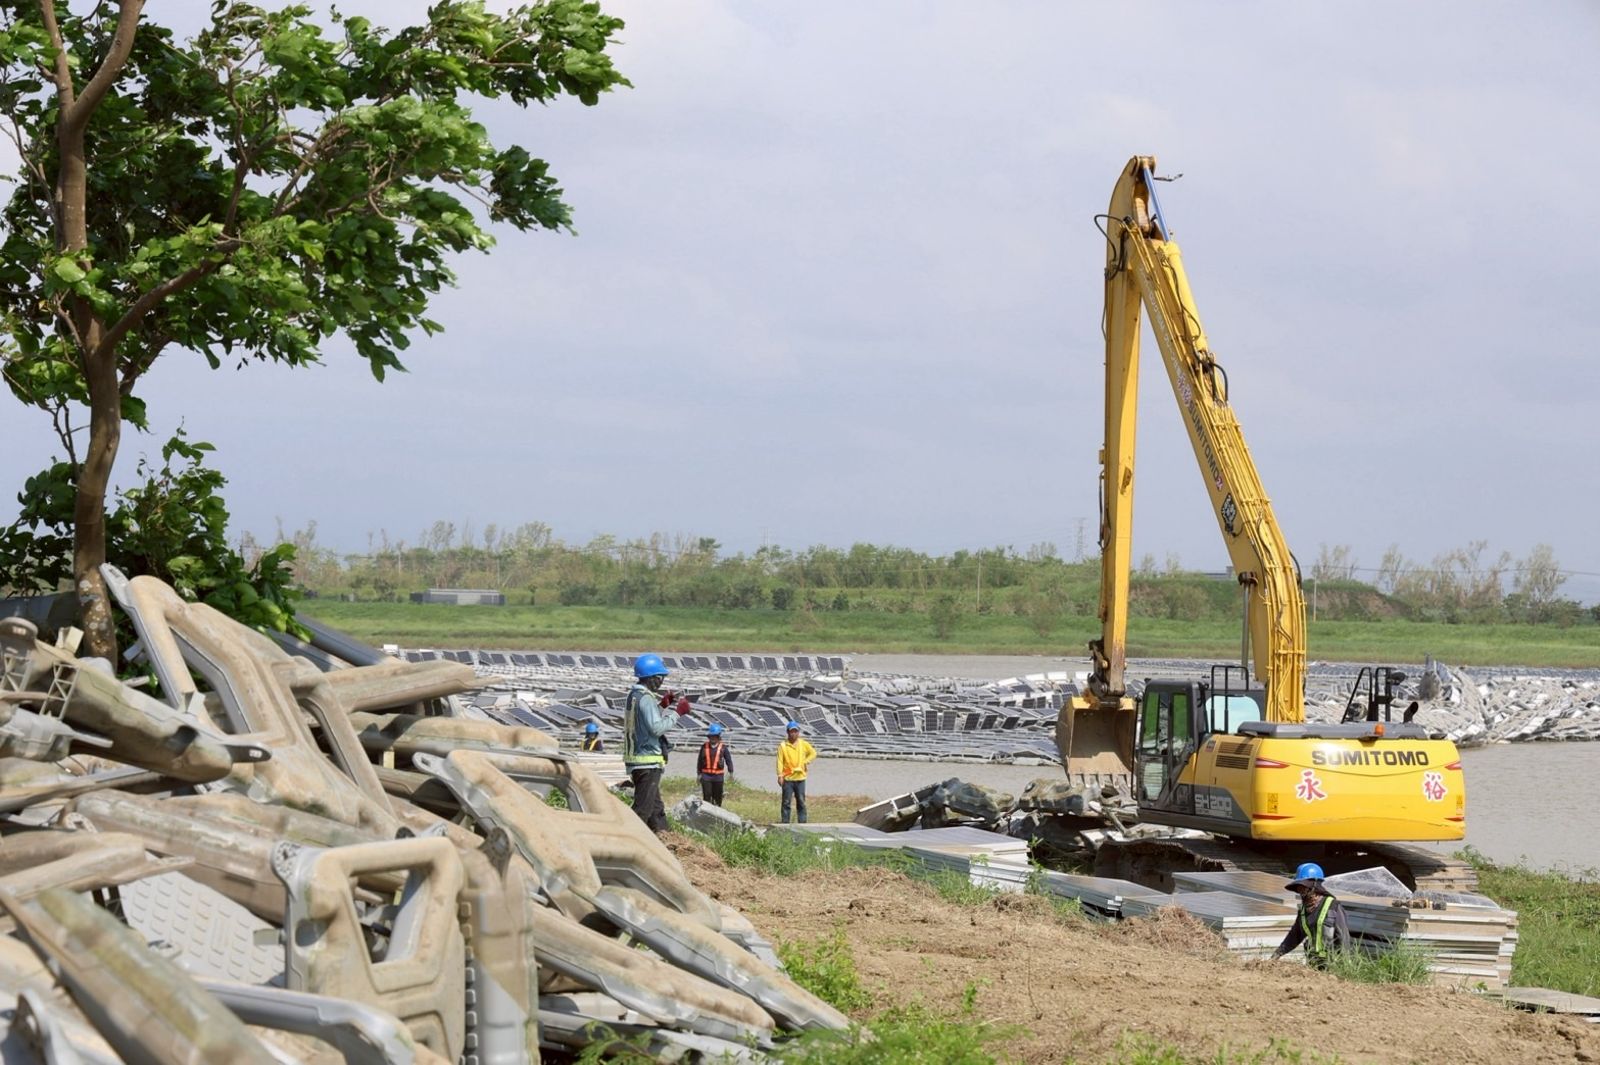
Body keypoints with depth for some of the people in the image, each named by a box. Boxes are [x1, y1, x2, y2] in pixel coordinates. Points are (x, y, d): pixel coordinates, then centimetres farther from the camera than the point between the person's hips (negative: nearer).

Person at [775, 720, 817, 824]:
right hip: (787, 779, -2)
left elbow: (813, 753, 15)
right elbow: (780, 761, -5)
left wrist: (805, 762, -1)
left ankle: (802, 822, 10)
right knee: (786, 802, -1)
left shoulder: (803, 744, 5)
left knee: (801, 802, 5)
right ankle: (785, 823, 3)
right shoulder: (783, 746, -3)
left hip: (800, 778, 2)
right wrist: (780, 776, -12)